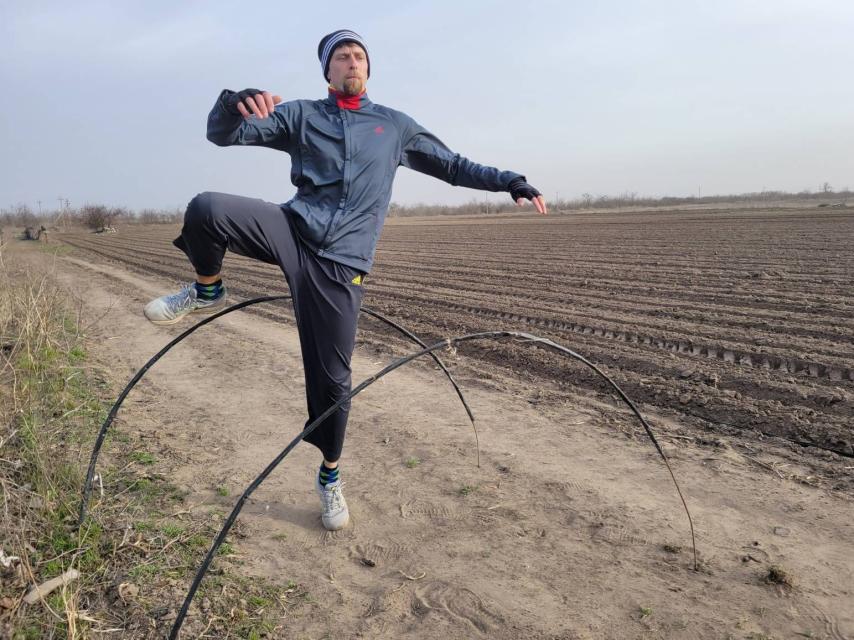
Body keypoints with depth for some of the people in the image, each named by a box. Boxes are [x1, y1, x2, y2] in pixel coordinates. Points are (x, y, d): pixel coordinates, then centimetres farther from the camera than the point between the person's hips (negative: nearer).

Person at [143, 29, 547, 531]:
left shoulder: (395, 125, 18)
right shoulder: (300, 115, 14)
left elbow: (452, 165, 24)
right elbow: (222, 133, 5)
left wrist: (510, 181, 15)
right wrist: (235, 103, -19)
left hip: (341, 261, 0)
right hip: (292, 230, 0)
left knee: (332, 377, 1)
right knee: (206, 209, -29)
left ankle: (330, 477, 23)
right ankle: (208, 293, 1)